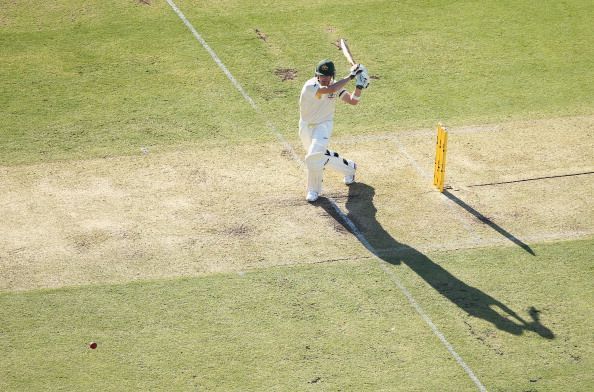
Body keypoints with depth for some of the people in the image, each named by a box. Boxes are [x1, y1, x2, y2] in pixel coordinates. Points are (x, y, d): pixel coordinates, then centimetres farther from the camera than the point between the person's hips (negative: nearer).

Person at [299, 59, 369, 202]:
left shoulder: (336, 86, -11)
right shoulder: (310, 86, -27)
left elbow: (353, 101, -11)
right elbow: (330, 89, -42)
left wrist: (359, 86, -27)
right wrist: (351, 76, -37)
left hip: (324, 125, 0)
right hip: (306, 126, 0)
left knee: (313, 157, -19)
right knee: (321, 155, 18)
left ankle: (314, 190, 1)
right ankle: (349, 167, 43)